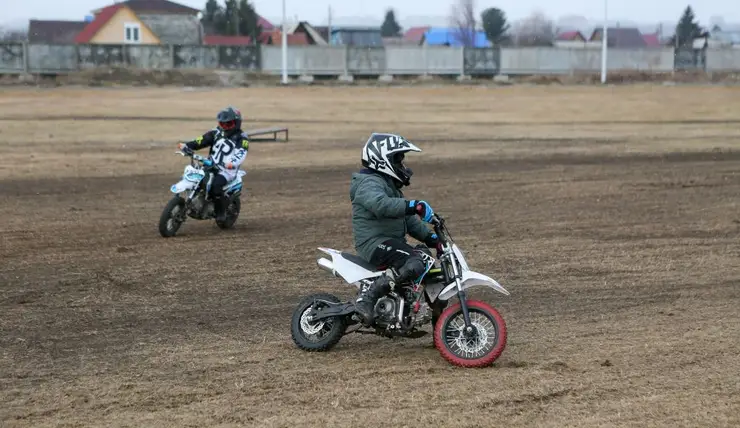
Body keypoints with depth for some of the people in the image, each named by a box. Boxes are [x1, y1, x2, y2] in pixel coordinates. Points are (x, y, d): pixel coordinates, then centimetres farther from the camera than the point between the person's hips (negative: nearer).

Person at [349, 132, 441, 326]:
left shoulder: (389, 184, 24)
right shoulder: (369, 183, -11)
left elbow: (407, 218, 24)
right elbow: (381, 205, -35)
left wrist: (431, 237, 13)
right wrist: (414, 205, -43)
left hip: (393, 241, 11)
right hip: (375, 243, -11)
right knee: (416, 264, -31)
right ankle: (367, 296, -30)